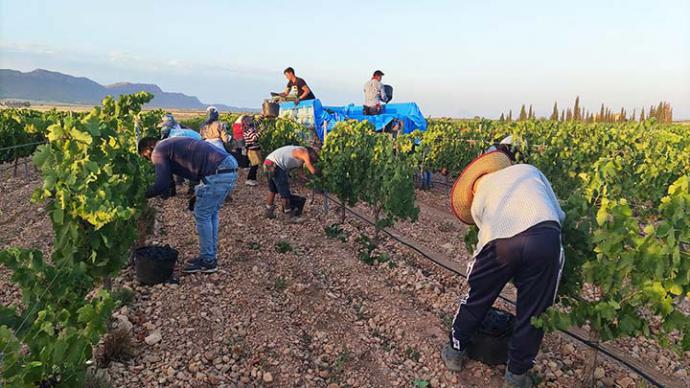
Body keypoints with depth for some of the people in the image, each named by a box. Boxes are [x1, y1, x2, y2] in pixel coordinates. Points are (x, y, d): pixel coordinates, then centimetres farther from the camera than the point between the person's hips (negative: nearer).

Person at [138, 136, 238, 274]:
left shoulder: (158, 151, 0)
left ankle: (207, 261, 10)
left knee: (202, 215, 2)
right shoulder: (169, 144, 28)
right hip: (229, 165, 10)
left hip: (218, 172, -10)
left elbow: (162, 185, -4)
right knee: (211, 213, 18)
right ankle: (210, 255, 27)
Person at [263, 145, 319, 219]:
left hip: (268, 164, 10)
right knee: (285, 192, 1)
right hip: (275, 166, -10)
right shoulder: (304, 153, -6)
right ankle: (290, 216, 10)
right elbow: (313, 171, -10)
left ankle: (269, 212, 36)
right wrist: (318, 171, 9)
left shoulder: (299, 151, 20)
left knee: (272, 190, 25)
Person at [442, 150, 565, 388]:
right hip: (544, 236, 0)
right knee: (533, 311, 19)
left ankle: (456, 352, 45)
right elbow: (559, 214, 28)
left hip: (499, 242, 0)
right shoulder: (529, 170, 32)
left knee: (477, 299, 24)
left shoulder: (477, 201, 31)